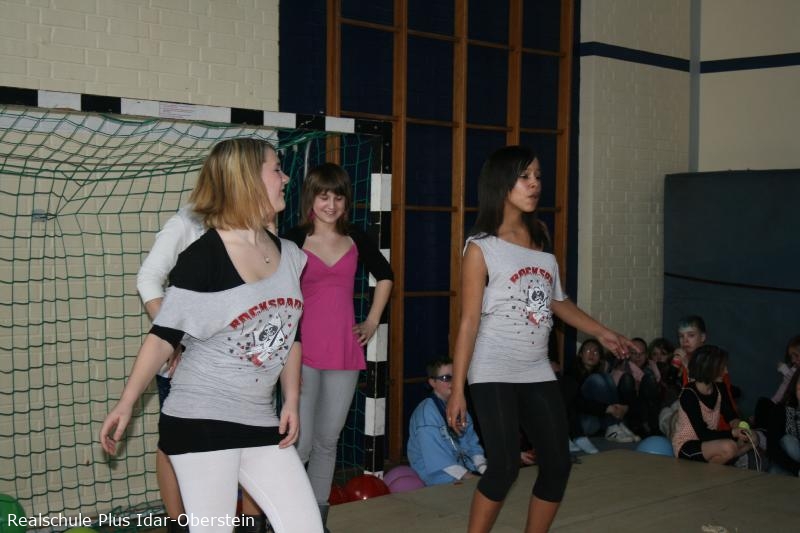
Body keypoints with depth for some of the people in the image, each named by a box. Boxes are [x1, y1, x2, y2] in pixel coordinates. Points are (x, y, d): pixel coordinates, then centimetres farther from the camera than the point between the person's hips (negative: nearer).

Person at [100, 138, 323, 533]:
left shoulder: (289, 255, 7)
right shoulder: (203, 257, -12)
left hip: (261, 422, 6)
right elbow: (164, 336, -9)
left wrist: (291, 401, 9)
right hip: (200, 422, -6)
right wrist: (126, 403, -10)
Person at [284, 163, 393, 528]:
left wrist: (373, 320, 18)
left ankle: (318, 515, 26)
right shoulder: (295, 239, -6)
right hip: (303, 353, -4)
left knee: (327, 440, 13)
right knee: (301, 443, -7)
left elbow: (385, 275, 23)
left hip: (345, 353, 4)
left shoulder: (356, 239, 7)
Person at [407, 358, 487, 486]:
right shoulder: (427, 411, -13)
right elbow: (438, 459, -18)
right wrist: (468, 477, -19)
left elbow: (473, 445, 12)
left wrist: (484, 470, -5)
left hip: (466, 469, 7)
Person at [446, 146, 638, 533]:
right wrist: (457, 390, -13)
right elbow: (469, 321, -11)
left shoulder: (540, 242, 8)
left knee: (558, 464, 6)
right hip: (494, 374, -6)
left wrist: (601, 332, 22)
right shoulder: (482, 248, -10)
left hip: (537, 372, 6)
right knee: (505, 467, -12)